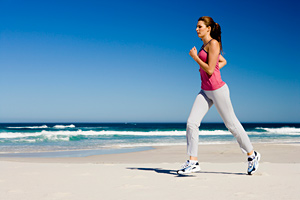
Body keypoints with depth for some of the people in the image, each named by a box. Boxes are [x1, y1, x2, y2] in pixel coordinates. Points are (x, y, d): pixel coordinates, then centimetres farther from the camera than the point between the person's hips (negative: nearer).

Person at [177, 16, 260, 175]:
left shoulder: (213, 43, -12)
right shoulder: (205, 45, 15)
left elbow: (210, 70, -19)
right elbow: (223, 61, 28)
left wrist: (194, 56, -10)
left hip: (217, 89, -8)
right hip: (205, 91, 8)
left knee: (231, 124, 3)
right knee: (191, 123, -4)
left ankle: (252, 155, 22)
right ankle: (193, 162, -1)